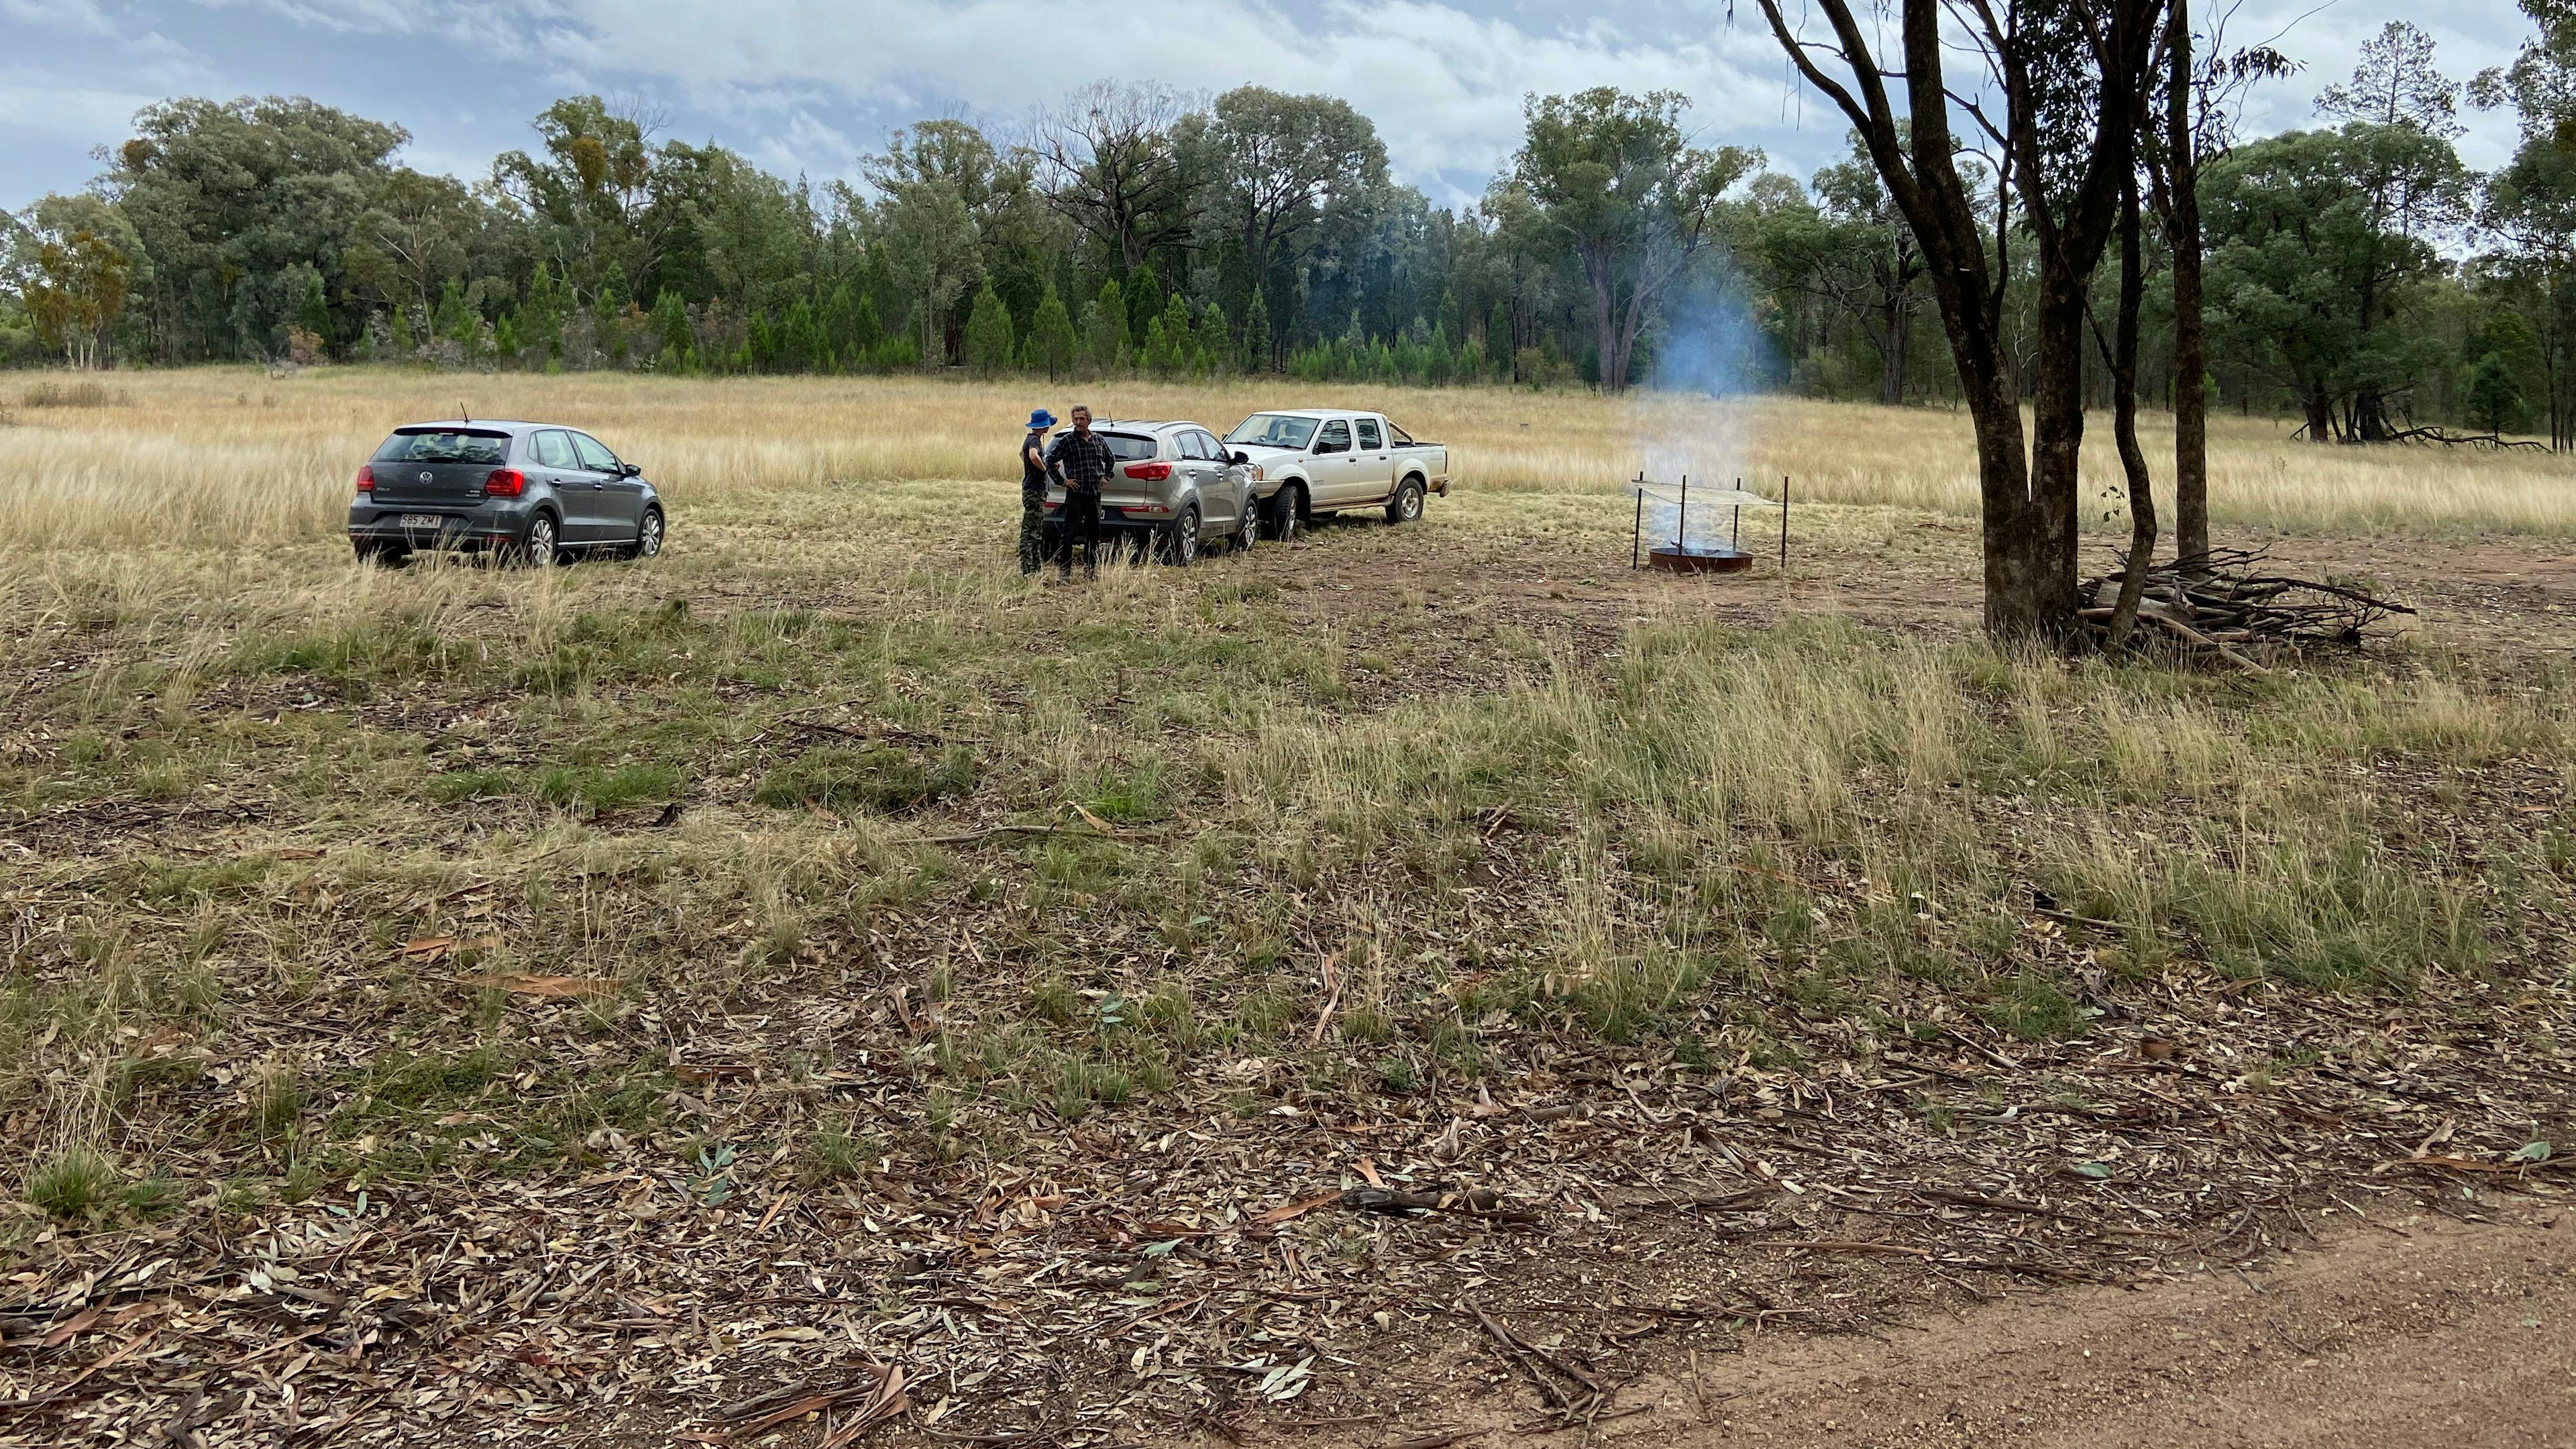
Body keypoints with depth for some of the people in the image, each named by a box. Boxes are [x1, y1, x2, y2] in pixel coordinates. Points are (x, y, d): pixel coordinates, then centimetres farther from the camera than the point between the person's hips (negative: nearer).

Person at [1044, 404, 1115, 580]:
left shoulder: (1098, 440, 10)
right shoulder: (1067, 441, -4)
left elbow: (1111, 460, 27)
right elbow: (1050, 461, -2)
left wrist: (1106, 476, 15)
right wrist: (1062, 481, -7)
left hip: (1094, 493, 5)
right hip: (1075, 493, -5)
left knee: (1094, 533, 9)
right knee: (1070, 532, -7)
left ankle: (1090, 569, 19)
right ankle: (1065, 570, -4)